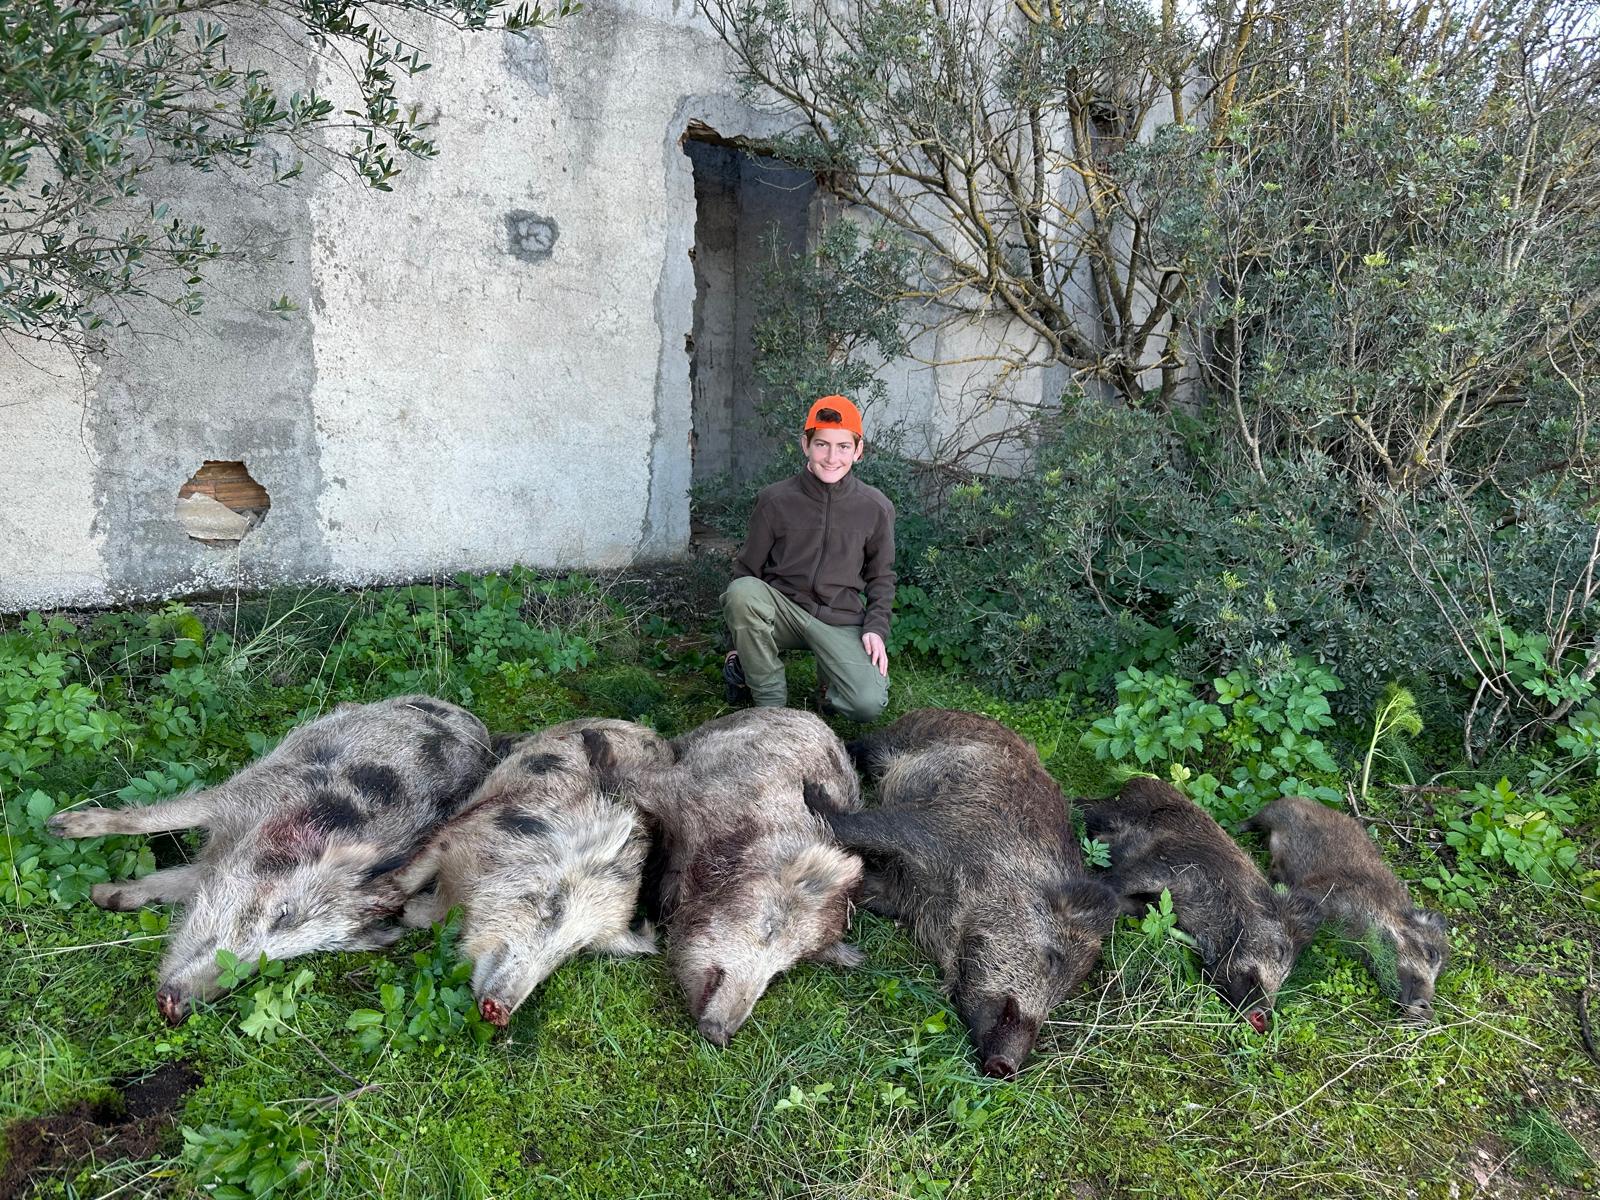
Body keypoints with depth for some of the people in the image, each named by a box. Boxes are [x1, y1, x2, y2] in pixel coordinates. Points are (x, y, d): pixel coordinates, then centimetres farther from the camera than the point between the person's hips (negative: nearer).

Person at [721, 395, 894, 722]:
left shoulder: (876, 507, 0)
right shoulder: (775, 500, -3)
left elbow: (881, 576, 12)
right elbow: (746, 569, 6)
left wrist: (876, 628, -2)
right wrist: (741, 630, 0)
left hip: (840, 621, 0)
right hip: (782, 608, 0)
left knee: (869, 704, -24)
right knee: (741, 591, -34)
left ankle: (830, 678, 14)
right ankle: (771, 700, -13)